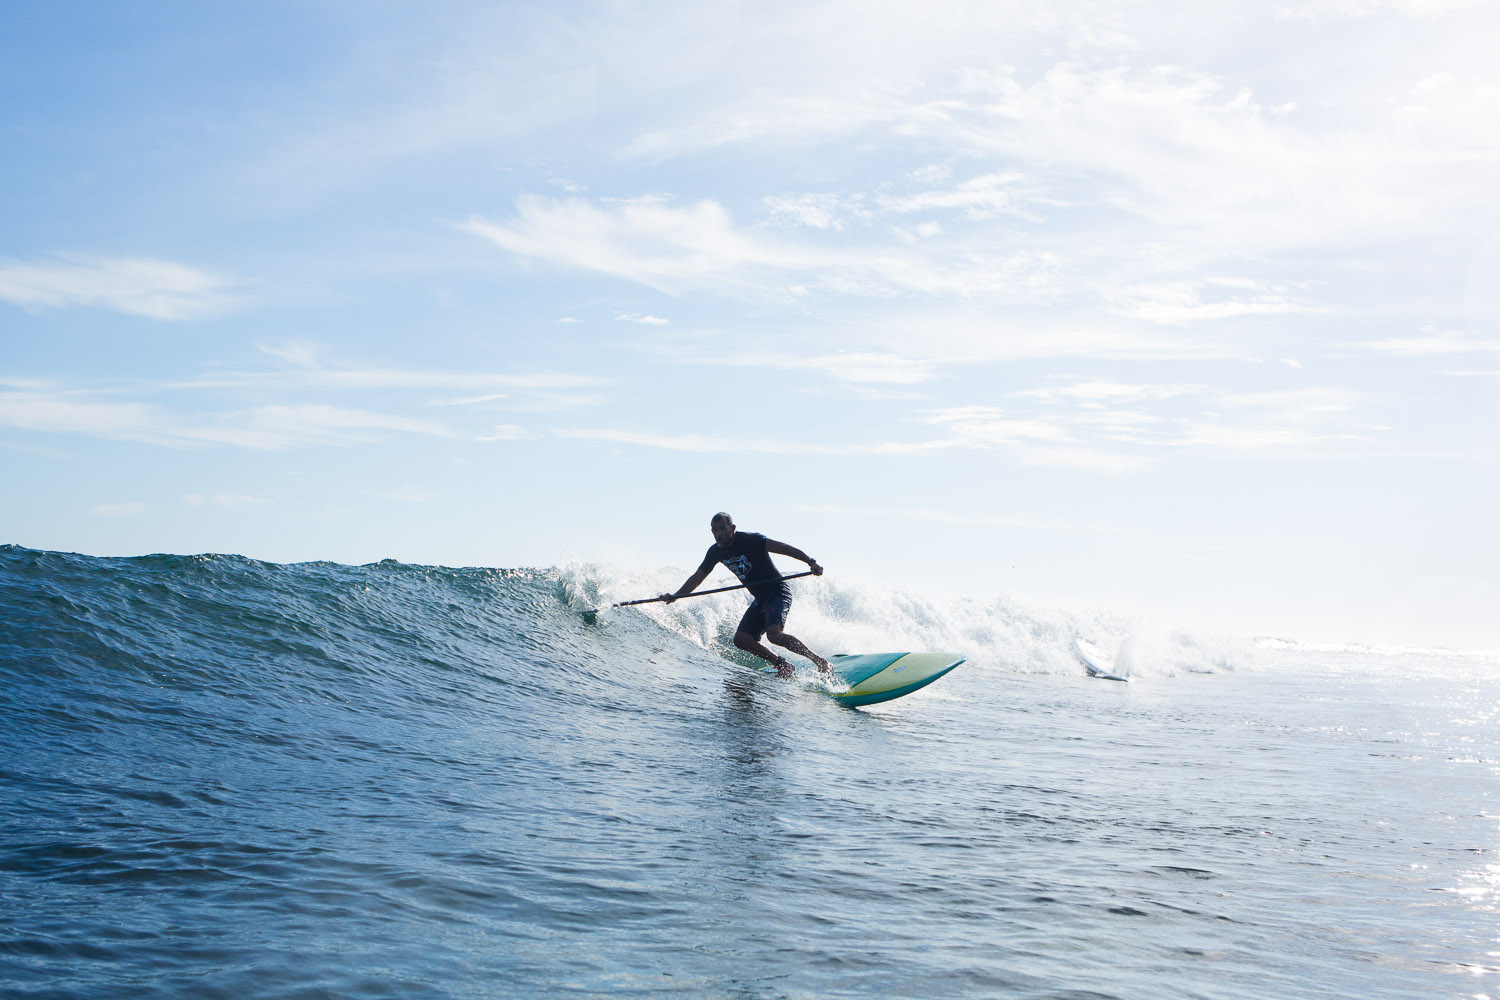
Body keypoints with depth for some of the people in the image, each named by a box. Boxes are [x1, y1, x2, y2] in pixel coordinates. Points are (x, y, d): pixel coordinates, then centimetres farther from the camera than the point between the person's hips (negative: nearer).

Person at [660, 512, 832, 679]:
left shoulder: (748, 540, -17)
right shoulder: (716, 551, 4)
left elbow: (783, 548, -24)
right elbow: (697, 577, 14)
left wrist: (811, 562, -37)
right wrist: (675, 596, 3)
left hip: (778, 592, -8)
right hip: (760, 599, 8)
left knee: (774, 633, -29)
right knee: (742, 640, -5)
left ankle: (821, 662, -16)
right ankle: (783, 665, 9)